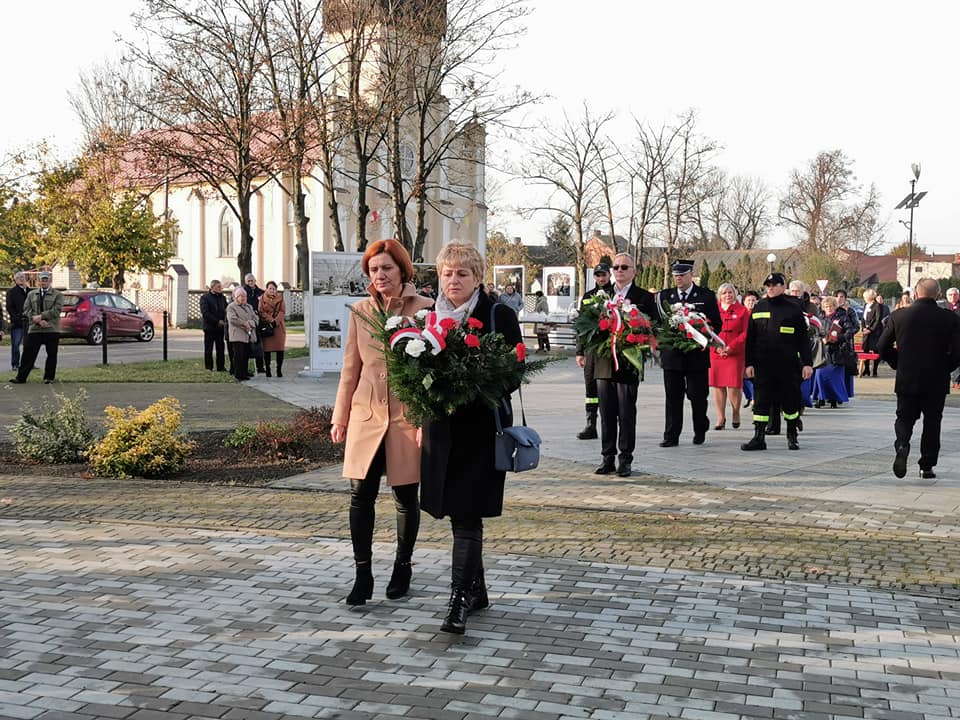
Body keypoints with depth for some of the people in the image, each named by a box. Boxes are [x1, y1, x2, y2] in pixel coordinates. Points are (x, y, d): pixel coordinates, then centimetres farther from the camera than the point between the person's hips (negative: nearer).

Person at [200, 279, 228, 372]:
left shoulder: (222, 297, 13)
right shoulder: (205, 297, -4)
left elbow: (226, 310, 15)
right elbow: (205, 313, -12)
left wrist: (224, 321, -3)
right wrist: (217, 321, -14)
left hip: (220, 326, 5)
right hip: (209, 327, -5)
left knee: (220, 348, 6)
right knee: (208, 349, 1)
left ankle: (221, 367, 11)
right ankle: (208, 368, 6)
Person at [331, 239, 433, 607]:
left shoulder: (425, 309, -5)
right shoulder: (360, 311, 7)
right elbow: (350, 368, 11)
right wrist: (340, 417, 9)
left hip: (408, 415, -3)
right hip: (367, 414, 3)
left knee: (405, 496, 9)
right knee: (360, 494, -1)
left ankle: (402, 567, 27)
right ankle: (362, 574, 10)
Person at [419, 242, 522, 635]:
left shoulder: (499, 316, -4)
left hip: (482, 428, -5)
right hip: (443, 427, 5)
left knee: (467, 517, -8)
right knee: (459, 514, 13)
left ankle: (459, 601, -6)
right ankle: (477, 590, 27)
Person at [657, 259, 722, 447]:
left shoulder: (706, 296, 3)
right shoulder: (665, 296, 9)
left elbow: (717, 324, 3)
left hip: (697, 355, -2)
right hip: (671, 354, 2)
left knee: (698, 396, 5)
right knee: (673, 397, 2)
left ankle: (700, 432, 23)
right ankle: (671, 436, 4)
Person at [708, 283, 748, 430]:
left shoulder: (742, 311, 4)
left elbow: (745, 333, -1)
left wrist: (731, 347, -10)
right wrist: (717, 347, -6)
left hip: (735, 353, -2)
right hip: (715, 353, 2)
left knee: (734, 385, -7)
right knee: (717, 385, 0)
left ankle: (736, 414, 16)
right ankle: (721, 418, 7)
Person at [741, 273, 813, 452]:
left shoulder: (793, 308, 0)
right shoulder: (758, 308, 8)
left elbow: (803, 338, 1)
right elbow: (750, 338, 9)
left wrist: (807, 363, -5)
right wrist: (749, 363, 3)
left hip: (788, 365, -2)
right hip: (763, 364, 2)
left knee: (790, 401, 7)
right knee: (761, 401, 0)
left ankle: (792, 437, 21)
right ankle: (759, 438, 5)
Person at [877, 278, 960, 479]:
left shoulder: (898, 316, -5)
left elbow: (882, 347, -3)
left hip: (906, 380, 1)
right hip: (936, 381, 0)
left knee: (905, 417, 13)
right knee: (932, 422, 12)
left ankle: (902, 445, -15)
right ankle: (927, 466, 14)